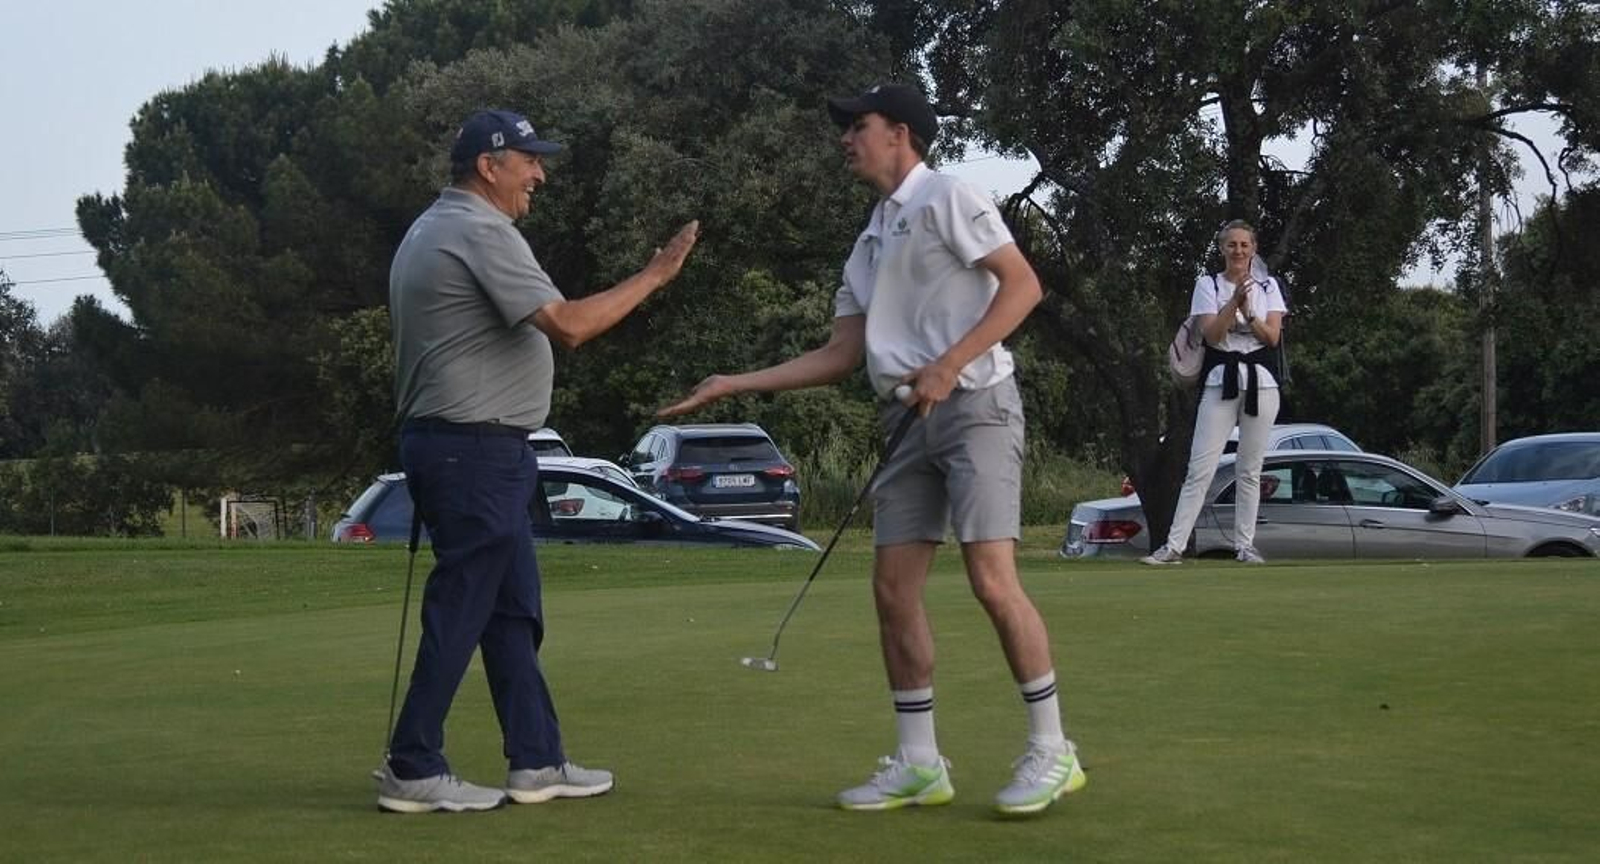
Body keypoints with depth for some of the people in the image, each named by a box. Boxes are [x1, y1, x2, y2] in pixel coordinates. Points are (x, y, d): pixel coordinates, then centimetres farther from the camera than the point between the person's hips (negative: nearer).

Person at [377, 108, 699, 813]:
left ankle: (536, 761, 16)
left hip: (448, 443, 11)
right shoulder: (482, 232, -15)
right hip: (476, 449, -11)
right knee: (460, 612, -5)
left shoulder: (429, 231, 18)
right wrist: (653, 276, -13)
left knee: (513, 610, 12)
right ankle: (412, 770, 0)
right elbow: (568, 325, -22)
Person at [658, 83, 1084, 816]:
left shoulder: (945, 198, -4)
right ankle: (918, 763, 8)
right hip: (911, 421, 8)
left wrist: (949, 365, -19)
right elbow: (840, 355, 19)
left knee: (992, 580, -15)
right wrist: (735, 384, 15)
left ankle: (1051, 751, -6)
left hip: (974, 405, -8)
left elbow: (1023, 284, -11)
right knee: (893, 587, 2)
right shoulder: (870, 241, 20)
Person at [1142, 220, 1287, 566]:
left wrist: (1247, 311, -15)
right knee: (1200, 469, -7)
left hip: (1261, 382, 2)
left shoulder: (1268, 286, 10)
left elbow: (1272, 336, -1)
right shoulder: (1208, 285, 5)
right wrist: (1234, 301, -20)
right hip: (1220, 381, -2)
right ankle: (1173, 546, -9)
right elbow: (1212, 335, -7)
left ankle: (1245, 545, 12)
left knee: (1250, 470, 5)